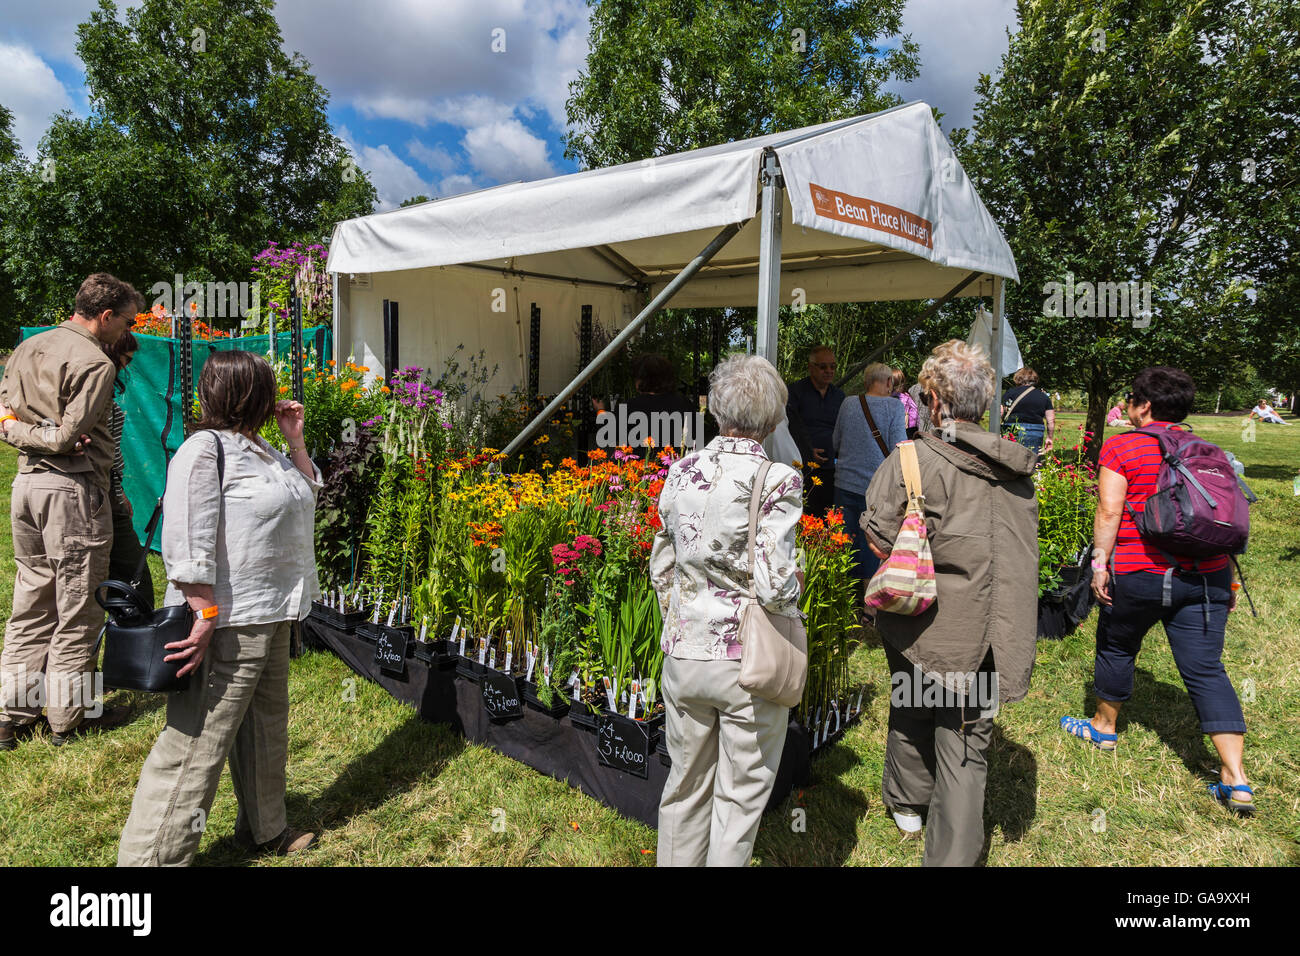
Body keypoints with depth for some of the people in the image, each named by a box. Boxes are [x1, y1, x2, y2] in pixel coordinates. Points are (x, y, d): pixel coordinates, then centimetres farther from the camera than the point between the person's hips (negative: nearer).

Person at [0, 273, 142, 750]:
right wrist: (50, 438, 0)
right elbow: (67, 438, -18)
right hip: (73, 488, -8)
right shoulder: (95, 363, -14)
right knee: (76, 607, 3)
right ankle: (69, 717, 14)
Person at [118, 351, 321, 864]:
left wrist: (295, 440, 11)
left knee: (266, 726, 22)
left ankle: (264, 829, 39)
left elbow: (307, 492, 25)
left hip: (271, 618, 10)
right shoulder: (205, 450, -16)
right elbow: (187, 543, -22)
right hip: (227, 627, -10)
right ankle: (153, 855, 12)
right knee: (196, 745, -3)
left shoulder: (258, 447, 11)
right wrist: (205, 619, -25)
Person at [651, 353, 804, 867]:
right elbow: (774, 584, -22)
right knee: (740, 792, 15)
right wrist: (795, 580, 1)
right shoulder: (778, 480, -16)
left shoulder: (681, 471, -1)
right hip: (750, 662, -4)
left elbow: (661, 568, 6)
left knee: (686, 785, 22)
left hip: (683, 655, 4)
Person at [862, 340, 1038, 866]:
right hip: (992, 634, 3)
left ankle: (907, 804, 45)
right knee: (967, 743, 10)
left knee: (912, 709, 23)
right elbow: (1020, 549, 11)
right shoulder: (1016, 468, 2)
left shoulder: (911, 459, -15)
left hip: (925, 625, -2)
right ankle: (952, 854, 16)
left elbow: (880, 540, -20)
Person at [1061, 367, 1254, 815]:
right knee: (1206, 670, 5)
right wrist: (1227, 579, 21)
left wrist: (1100, 562, -8)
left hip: (1139, 575, -4)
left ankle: (1104, 726, 37)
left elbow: (1109, 511, -13)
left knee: (1117, 647, 18)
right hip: (1206, 576, 4)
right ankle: (1236, 781, 1)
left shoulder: (1121, 447, -4)